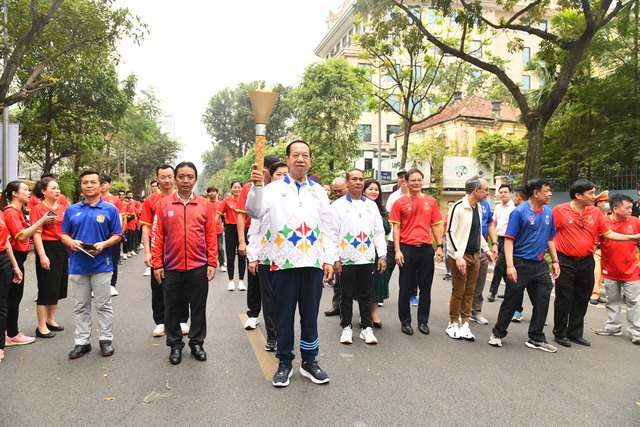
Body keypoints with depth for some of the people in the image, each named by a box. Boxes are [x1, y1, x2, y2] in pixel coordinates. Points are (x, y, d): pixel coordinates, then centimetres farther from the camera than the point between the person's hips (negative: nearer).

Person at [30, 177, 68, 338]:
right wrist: (42, 256, -21)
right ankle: (41, 326, 10)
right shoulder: (38, 209, -10)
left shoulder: (63, 208, 9)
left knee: (58, 286, 15)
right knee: (46, 288, -1)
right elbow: (36, 234, -16)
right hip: (47, 248, -7)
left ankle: (51, 320, 30)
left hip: (62, 248, 7)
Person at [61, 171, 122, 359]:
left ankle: (106, 340, 18)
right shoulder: (72, 210, 9)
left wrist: (103, 244, -18)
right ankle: (82, 342, 22)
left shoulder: (110, 209, 0)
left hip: (102, 264, -3)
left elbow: (117, 235, 0)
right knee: (81, 306, 12)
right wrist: (70, 242, -10)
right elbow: (64, 234, 12)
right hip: (78, 265, 3)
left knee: (103, 305, 6)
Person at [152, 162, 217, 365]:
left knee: (198, 308, 11)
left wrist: (212, 263, -2)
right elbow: (158, 236, 1)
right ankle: (175, 345, 28)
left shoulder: (205, 205, 2)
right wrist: (157, 264, -2)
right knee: (172, 309, 11)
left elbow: (211, 236, 2)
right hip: (171, 268, 0)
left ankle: (197, 343, 27)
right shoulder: (163, 204, 1)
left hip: (199, 267, 0)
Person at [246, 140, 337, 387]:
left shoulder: (318, 191, 10)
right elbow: (255, 211, -15)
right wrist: (256, 186, -31)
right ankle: (284, 362, 23)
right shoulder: (274, 189, 2)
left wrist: (329, 259, 5)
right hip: (283, 262, -2)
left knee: (310, 314, 11)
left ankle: (309, 361, 26)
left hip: (313, 262, 2)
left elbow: (328, 228, 10)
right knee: (284, 314, 8)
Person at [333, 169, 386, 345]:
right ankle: (346, 327, 20)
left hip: (368, 259, 3)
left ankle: (367, 328, 20)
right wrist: (335, 259, -8)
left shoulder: (371, 205, 12)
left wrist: (382, 255, 4)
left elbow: (379, 232, 12)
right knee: (346, 296, 7)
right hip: (346, 259, -3)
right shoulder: (338, 205, 1)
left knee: (366, 295, 10)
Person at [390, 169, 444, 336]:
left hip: (426, 248, 3)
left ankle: (423, 321, 23)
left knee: (425, 287, 10)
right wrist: (397, 250, -8)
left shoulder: (431, 201, 7)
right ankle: (405, 322, 19)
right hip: (407, 248, -2)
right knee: (405, 287, 7)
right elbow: (396, 228, -2)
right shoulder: (400, 202, 0)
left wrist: (439, 246, 2)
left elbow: (436, 225, 10)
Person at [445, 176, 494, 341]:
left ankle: (464, 324, 19)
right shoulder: (458, 207, -14)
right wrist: (458, 256, -21)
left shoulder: (478, 207, 10)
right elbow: (450, 233, -16)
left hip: (475, 255, 7)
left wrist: (486, 249, 18)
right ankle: (453, 324, 16)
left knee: (469, 292, 10)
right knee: (458, 292, 2)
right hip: (460, 256, -7)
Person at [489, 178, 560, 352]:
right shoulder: (520, 212, -11)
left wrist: (555, 261, 13)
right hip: (521, 264, -6)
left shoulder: (548, 212, 8)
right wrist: (510, 265, -21)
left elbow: (550, 239, 18)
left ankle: (537, 338, 23)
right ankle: (498, 333, 21)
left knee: (542, 303, 8)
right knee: (511, 301, 4)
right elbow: (509, 239, -14)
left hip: (540, 265, 6)